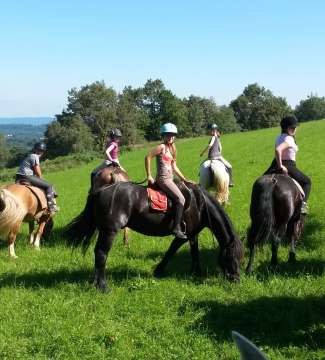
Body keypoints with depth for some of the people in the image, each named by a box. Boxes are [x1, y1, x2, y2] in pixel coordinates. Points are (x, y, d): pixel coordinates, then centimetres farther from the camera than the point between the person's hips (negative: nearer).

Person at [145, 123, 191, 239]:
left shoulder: (172, 149, 17)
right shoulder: (162, 147, -9)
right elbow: (148, 157, -15)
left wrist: (184, 179, 15)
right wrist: (149, 176, -15)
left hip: (170, 179, 9)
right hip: (163, 179, -9)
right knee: (181, 199, -19)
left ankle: (181, 223, 13)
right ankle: (176, 228, -20)